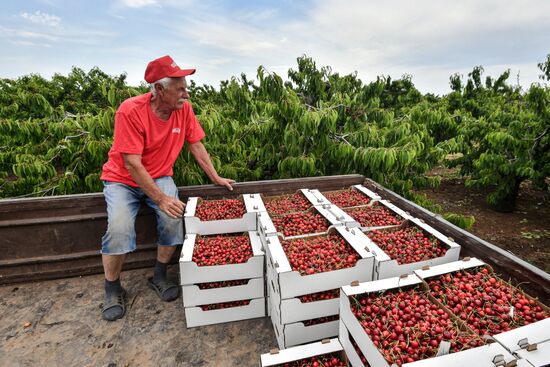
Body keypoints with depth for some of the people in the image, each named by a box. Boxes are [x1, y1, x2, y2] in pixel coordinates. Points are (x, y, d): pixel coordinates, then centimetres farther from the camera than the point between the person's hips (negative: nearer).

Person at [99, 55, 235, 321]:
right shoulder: (131, 110, -24)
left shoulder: (184, 109, -10)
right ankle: (112, 290, 3)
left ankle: (159, 277, 3)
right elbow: (132, 164, -26)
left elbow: (196, 147, -1)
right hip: (121, 179, -3)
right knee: (119, 229, -26)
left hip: (159, 177, 3)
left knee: (173, 219, -23)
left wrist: (216, 178, -1)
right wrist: (161, 198, -30)